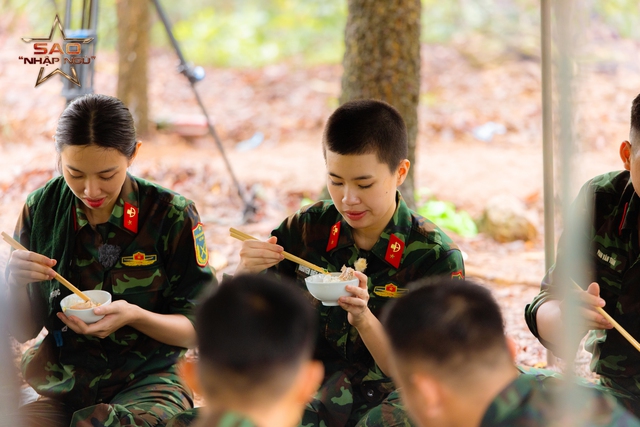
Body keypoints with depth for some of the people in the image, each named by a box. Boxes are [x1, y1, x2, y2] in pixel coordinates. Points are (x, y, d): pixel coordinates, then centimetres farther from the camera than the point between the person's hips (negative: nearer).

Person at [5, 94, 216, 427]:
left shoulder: (172, 215, -7)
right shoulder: (41, 209, 2)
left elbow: (198, 330, -3)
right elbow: (24, 331, 6)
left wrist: (135, 316, -22)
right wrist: (15, 283, -15)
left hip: (146, 383, -3)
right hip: (62, 390, 3)